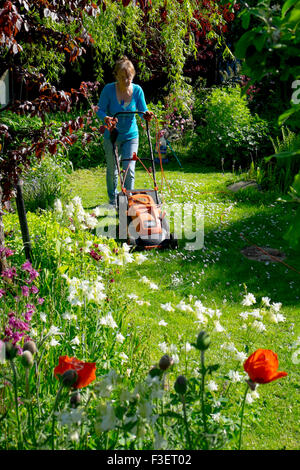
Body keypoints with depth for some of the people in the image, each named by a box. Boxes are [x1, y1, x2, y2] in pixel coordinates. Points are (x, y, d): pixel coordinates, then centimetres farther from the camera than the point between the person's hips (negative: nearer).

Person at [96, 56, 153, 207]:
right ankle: (113, 200, 35)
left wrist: (147, 114, -30)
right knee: (112, 170, 14)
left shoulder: (137, 90, -9)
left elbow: (143, 110, -6)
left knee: (129, 170, -8)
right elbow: (100, 110, -13)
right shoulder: (109, 89, -15)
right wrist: (106, 118, -35)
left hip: (130, 136, 1)